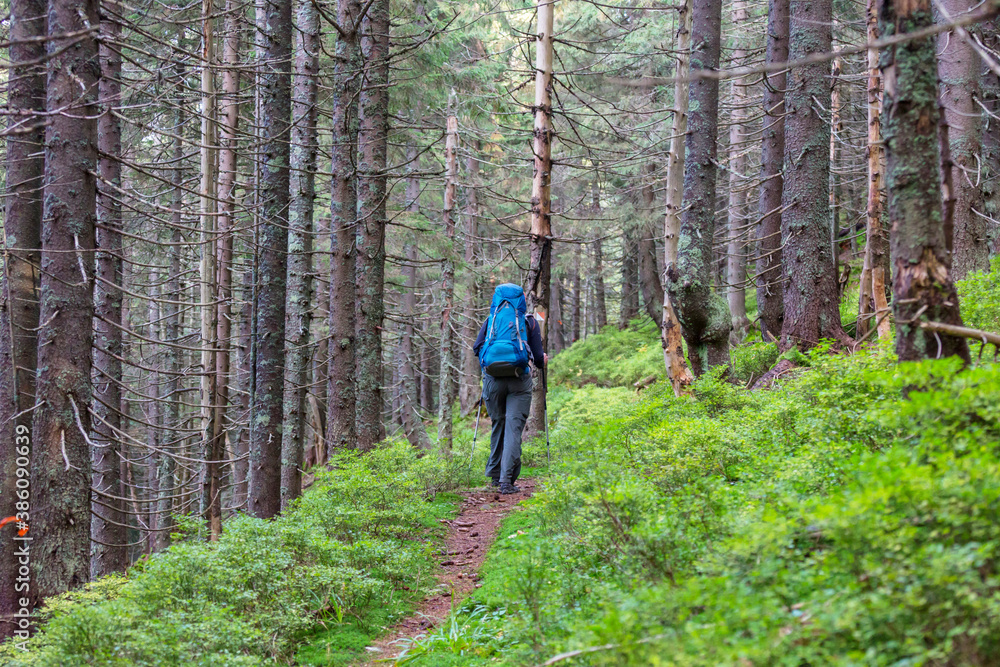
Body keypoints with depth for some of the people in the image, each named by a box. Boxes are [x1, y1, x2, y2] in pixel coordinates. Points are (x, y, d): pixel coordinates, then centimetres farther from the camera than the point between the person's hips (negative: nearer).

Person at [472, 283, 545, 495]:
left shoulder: (491, 320, 10)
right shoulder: (528, 321, 5)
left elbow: (477, 347, 3)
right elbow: (538, 357, 3)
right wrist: (542, 361, 26)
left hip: (493, 380, 2)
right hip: (519, 380, -2)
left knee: (498, 425, 17)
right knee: (514, 427, -4)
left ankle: (495, 474, 23)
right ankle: (507, 479, -14)